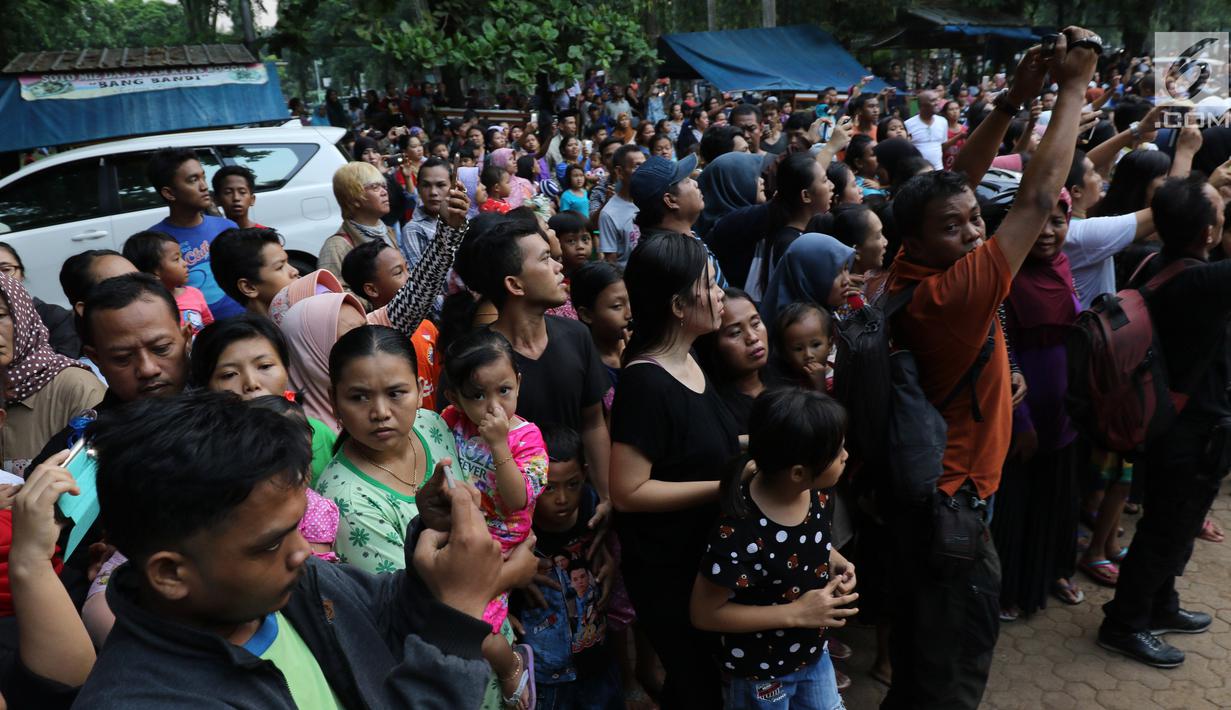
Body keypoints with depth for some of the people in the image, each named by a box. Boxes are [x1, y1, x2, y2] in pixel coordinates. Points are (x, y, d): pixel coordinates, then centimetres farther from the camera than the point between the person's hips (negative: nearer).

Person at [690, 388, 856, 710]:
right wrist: (795, 613, -26)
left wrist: (834, 560, -12)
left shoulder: (818, 493, -14)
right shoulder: (740, 532, -35)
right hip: (761, 671, -6)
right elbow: (704, 613, -25)